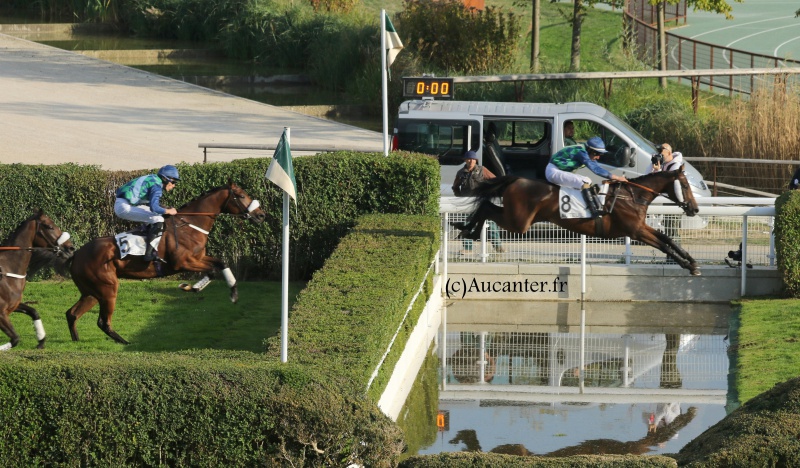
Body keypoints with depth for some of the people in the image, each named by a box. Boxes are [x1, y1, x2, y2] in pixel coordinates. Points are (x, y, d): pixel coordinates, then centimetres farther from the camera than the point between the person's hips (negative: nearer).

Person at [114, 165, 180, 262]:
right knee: (158, 220, -16)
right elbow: (154, 208, -24)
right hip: (125, 207, -11)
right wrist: (169, 211, -8)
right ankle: (149, 253, -18)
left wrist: (166, 209, 15)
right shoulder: (157, 186, -12)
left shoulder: (153, 180, 17)